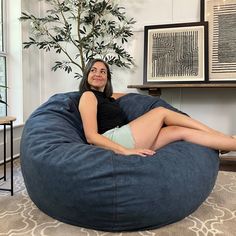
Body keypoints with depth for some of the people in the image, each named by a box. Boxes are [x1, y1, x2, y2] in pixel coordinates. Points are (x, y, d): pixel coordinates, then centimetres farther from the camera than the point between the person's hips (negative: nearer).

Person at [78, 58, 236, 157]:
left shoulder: (108, 97, 26)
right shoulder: (88, 96, 1)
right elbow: (91, 136, -12)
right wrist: (125, 151, -21)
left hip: (123, 141, 8)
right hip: (113, 142, -8)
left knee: (181, 131, -5)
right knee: (161, 112, -5)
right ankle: (218, 133, 4)